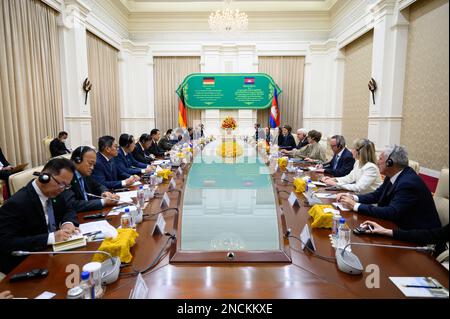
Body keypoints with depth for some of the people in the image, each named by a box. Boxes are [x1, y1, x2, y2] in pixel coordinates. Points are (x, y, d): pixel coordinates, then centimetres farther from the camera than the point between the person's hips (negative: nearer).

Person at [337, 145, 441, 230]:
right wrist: (353, 198, -10)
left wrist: (356, 206, -28)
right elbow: (377, 195, 8)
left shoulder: (408, 183, -26)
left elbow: (391, 213, -31)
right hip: (402, 225, 7)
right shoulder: (393, 176, 0)